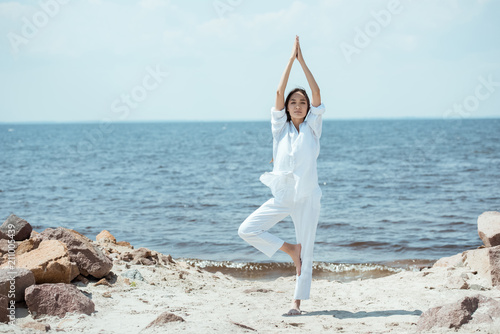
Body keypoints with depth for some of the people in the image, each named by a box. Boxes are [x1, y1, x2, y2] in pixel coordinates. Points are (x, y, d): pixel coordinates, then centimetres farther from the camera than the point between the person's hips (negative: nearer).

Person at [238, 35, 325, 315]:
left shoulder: (312, 128, 3)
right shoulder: (281, 128, 5)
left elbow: (317, 92, -7)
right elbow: (279, 92, -5)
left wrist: (302, 61, -8)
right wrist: (291, 59, -5)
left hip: (306, 197, -2)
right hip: (281, 197, 2)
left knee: (306, 252, 0)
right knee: (247, 230, -11)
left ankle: (298, 301, 11)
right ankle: (290, 250, 6)